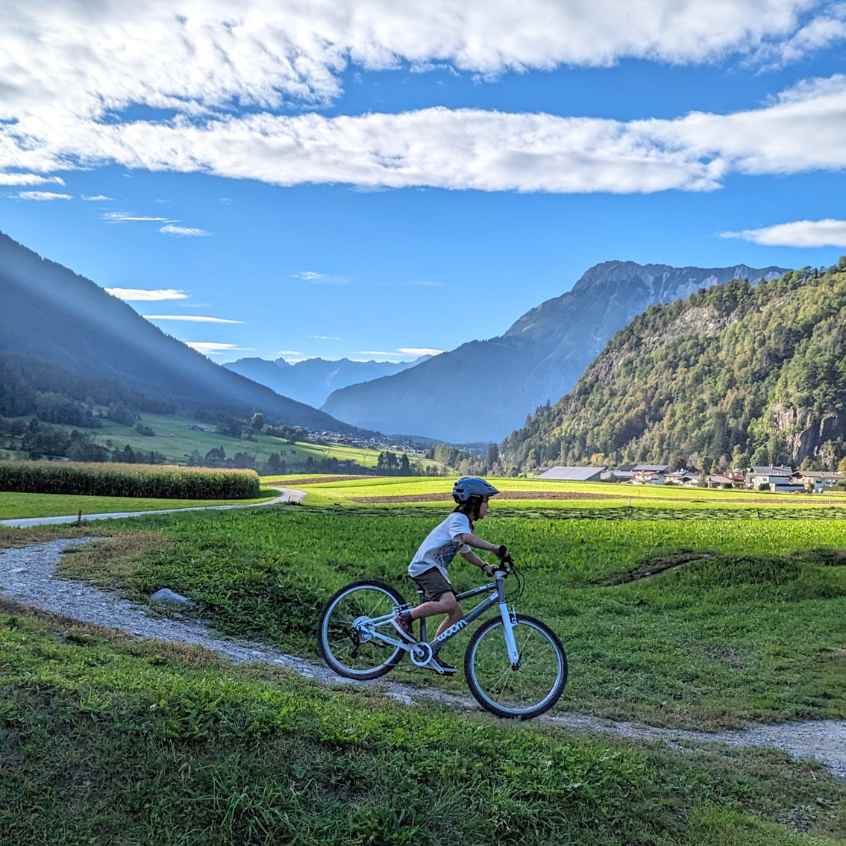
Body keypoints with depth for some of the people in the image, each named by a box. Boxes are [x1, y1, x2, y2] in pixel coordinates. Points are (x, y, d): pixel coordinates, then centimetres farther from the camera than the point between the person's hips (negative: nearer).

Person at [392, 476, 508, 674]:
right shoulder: (459, 519, -14)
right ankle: (404, 617, -18)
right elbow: (467, 538, -35)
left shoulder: (465, 522, 19)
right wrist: (494, 548, -43)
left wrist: (484, 566, 9)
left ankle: (431, 654, 14)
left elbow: (465, 551, 25)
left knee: (457, 615, 5)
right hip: (425, 566, -10)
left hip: (436, 570, 10)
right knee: (449, 602, -31)